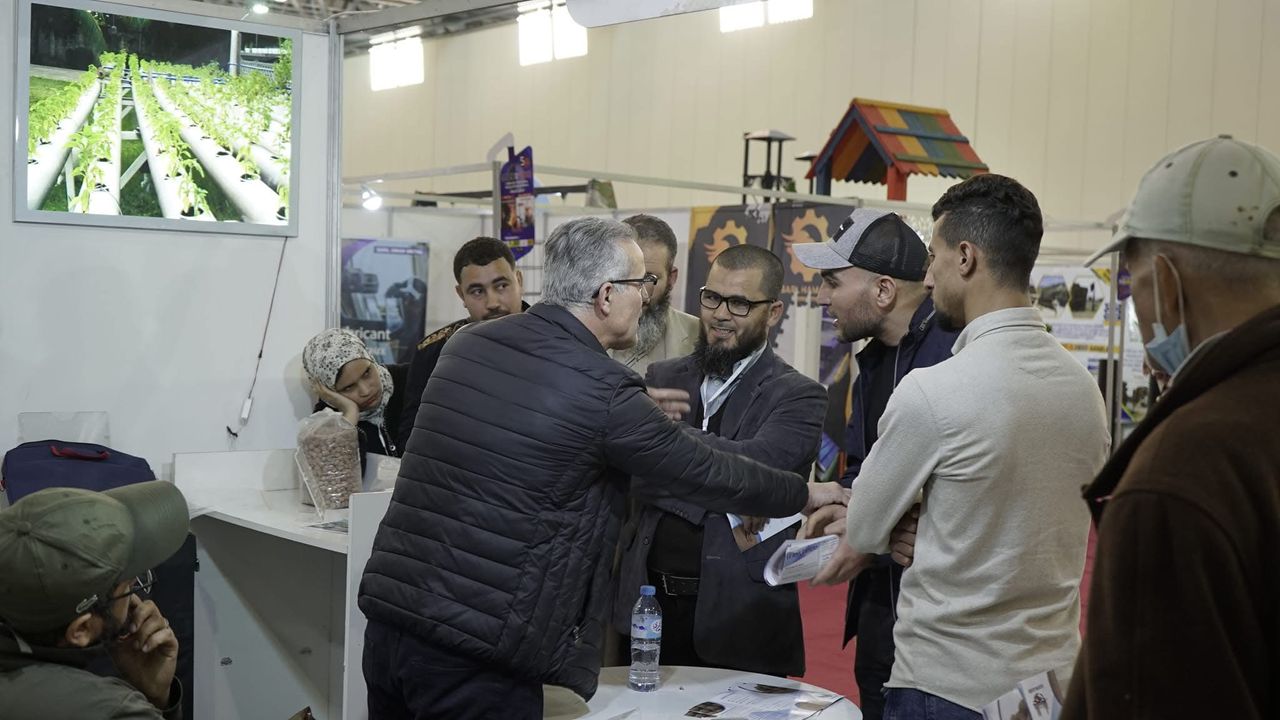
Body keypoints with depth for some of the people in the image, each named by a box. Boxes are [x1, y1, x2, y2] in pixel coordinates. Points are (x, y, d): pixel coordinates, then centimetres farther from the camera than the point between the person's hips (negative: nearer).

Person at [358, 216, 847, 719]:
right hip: (473, 657, -7)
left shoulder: (467, 345, 6)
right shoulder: (602, 390, -13)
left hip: (388, 619, 7)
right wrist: (806, 494, 16)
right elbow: (705, 473, -1)